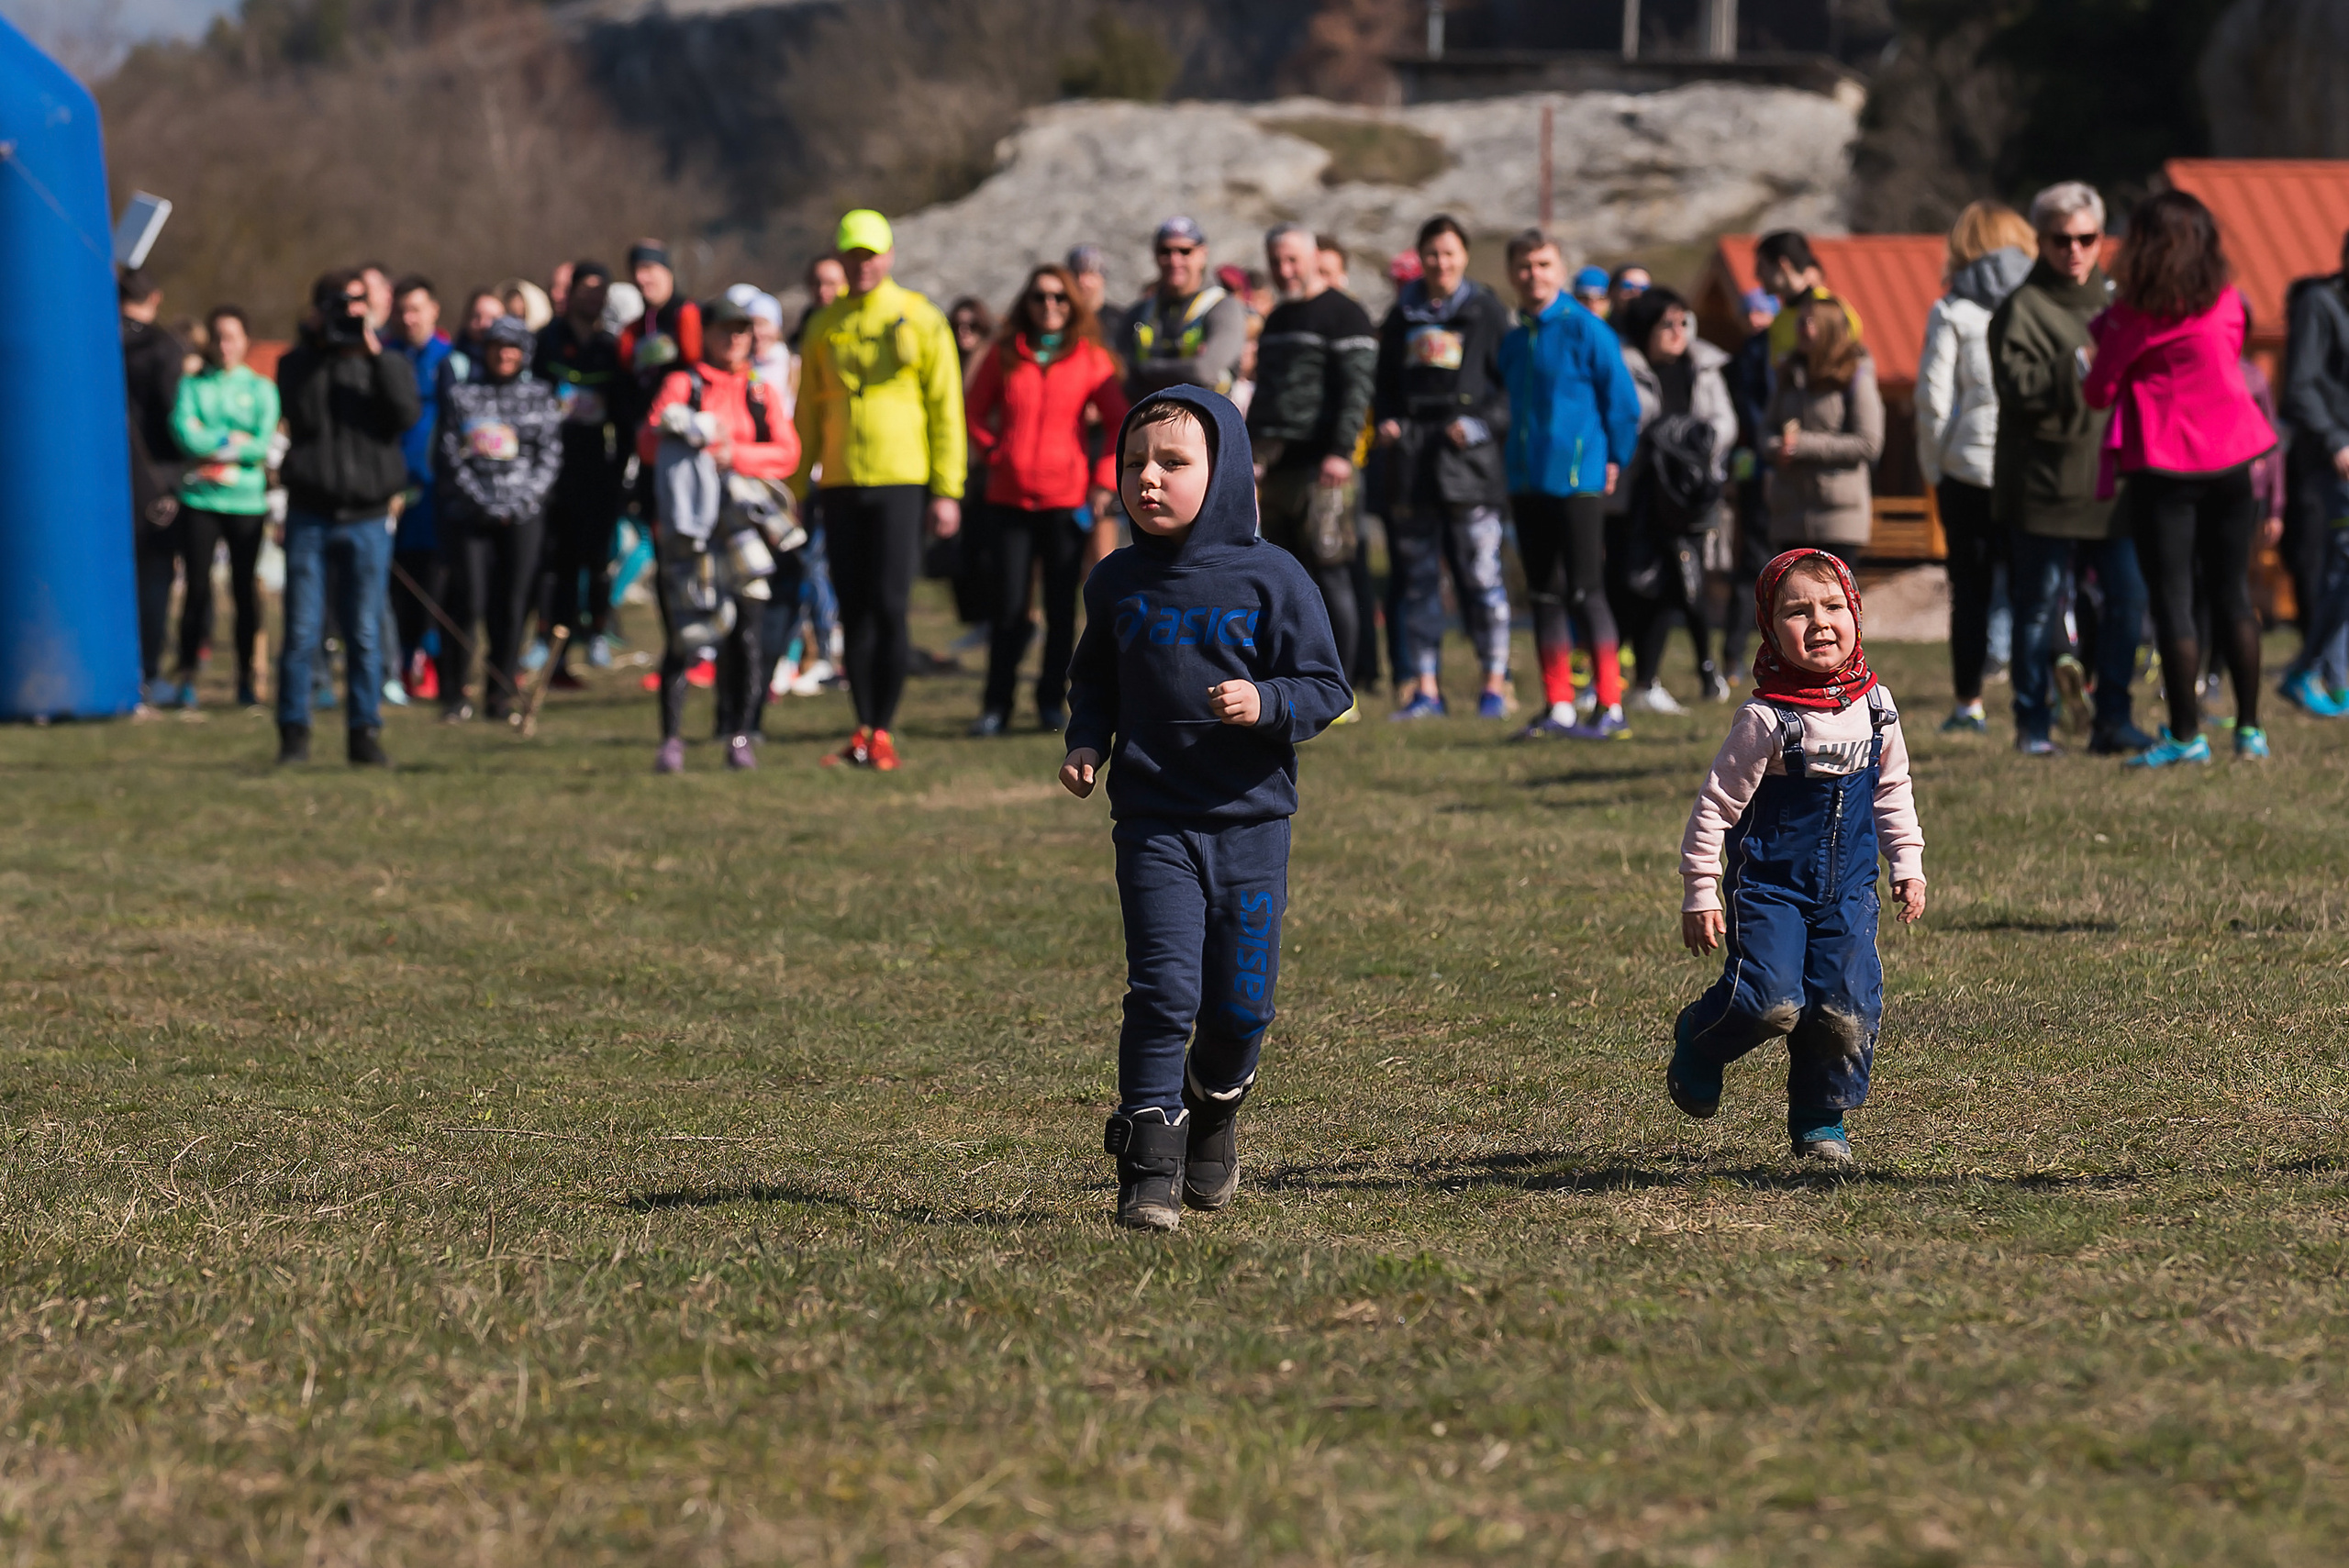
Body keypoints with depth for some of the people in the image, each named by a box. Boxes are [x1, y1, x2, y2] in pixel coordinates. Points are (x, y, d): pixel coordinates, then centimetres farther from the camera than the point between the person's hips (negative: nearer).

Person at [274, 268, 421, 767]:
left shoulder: (387, 365, 9)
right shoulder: (297, 364, 7)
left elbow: (407, 414, -10)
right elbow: (303, 416, -10)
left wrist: (375, 354, -13)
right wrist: (321, 351, -11)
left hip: (367, 519, 1)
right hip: (309, 515, -1)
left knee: (365, 633, 2)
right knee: (302, 631, -3)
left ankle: (365, 733, 7)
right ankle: (294, 733, 3)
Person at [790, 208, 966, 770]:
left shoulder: (919, 320, 0)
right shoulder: (825, 327, 11)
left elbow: (946, 408, 0)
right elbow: (808, 413, 16)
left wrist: (947, 491, -6)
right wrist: (796, 490, 11)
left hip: (901, 483, -4)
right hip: (842, 486, 4)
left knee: (889, 608, -8)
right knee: (854, 612, 4)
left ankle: (883, 732, -3)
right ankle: (862, 730, 10)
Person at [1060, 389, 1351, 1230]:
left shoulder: (1270, 578, -5)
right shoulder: (1116, 584, 5)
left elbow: (1327, 687, -3)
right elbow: (1094, 682, 20)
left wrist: (1267, 704, -22)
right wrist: (1086, 744, 2)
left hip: (1250, 819, -1)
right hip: (1152, 822, 1)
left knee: (1240, 1004, 5)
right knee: (1162, 991, -11)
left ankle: (1215, 1110, 35)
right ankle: (1148, 1165, -7)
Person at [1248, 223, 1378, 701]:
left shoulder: (1343, 316, -3)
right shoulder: (1276, 320, 22)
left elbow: (1357, 388, -12)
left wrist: (1340, 452, -20)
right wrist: (1250, 455, 22)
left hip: (1318, 468, -8)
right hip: (1275, 466, 8)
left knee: (1330, 574, -7)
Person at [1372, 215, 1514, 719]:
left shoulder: (1487, 311, 3)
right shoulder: (1403, 315, 15)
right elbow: (1385, 383, 23)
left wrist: (1482, 424, -13)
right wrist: (1386, 421, 5)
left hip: (1467, 456, -4)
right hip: (1411, 459, 4)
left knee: (1481, 572, -6)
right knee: (1416, 577, 4)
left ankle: (1496, 682, 1)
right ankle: (1425, 687, 8)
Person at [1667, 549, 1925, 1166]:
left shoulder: (1875, 706, 2)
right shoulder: (1766, 719, -15)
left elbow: (1892, 792, 18)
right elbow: (1715, 806, -9)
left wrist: (1908, 864, 16)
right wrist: (1700, 893, -9)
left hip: (1848, 887, 5)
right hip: (1770, 883, -4)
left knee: (1848, 1008, -6)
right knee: (1772, 1000, -18)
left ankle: (1820, 1119, 15)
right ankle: (1698, 1045, 14)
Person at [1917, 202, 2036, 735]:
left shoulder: (1951, 312, -2)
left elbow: (1933, 397, -4)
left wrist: (1934, 466, 6)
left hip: (1970, 466, -1)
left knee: (1970, 589, 7)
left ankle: (1969, 703, 7)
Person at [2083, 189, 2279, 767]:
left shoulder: (2138, 312, -9)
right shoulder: (2229, 303, 4)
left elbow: (2099, 390, -6)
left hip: (2163, 466, -5)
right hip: (2230, 460, 5)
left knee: (2172, 597, -1)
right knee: (2232, 592, 11)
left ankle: (2186, 734, -4)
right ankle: (2249, 729, 12)